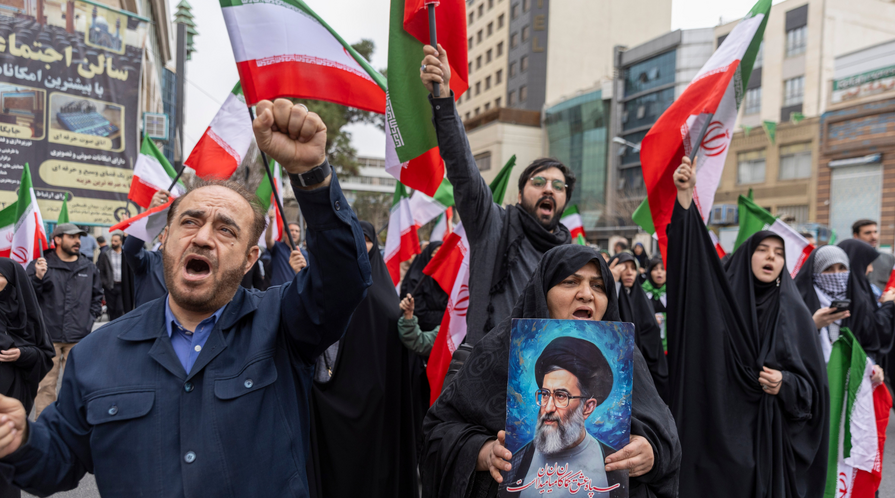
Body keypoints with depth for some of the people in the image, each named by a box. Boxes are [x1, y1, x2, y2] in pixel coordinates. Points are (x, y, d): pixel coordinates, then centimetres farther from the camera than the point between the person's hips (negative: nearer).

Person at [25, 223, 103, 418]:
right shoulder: (40, 265, -1)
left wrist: (90, 319, 9)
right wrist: (38, 277, -18)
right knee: (45, 384, 1)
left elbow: (97, 296, 19)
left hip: (78, 338, 3)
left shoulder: (89, 267, 10)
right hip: (48, 337, -3)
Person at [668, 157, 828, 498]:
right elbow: (688, 258, -14)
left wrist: (785, 384, -16)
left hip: (772, 434, 1)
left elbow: (813, 383, 6)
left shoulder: (794, 312, 5)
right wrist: (685, 197, -24)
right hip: (718, 428, -1)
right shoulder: (720, 297, 2)